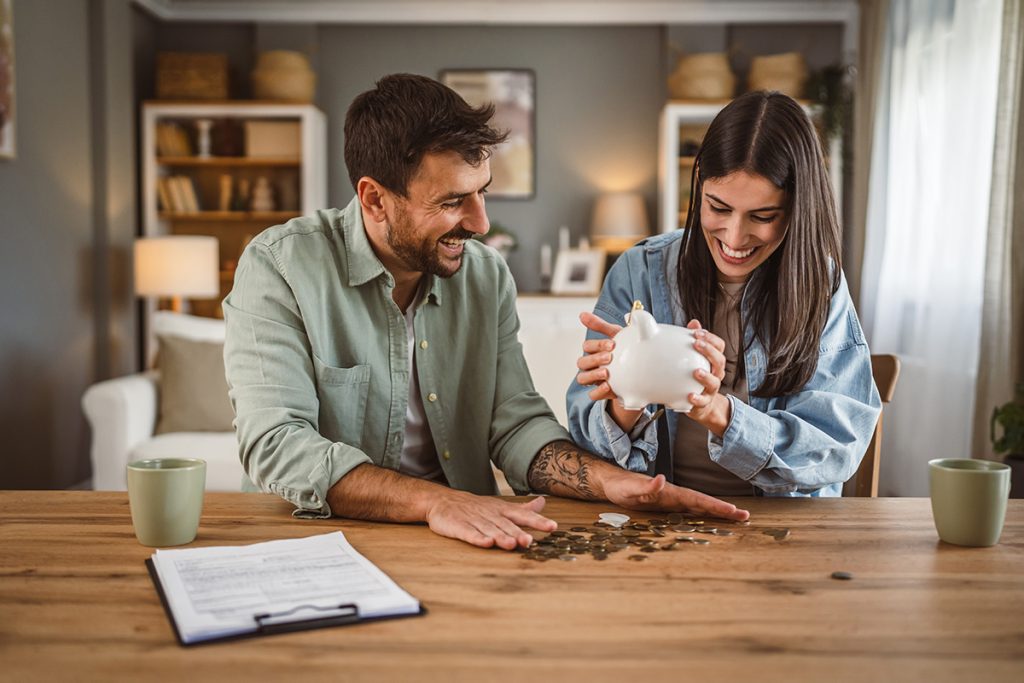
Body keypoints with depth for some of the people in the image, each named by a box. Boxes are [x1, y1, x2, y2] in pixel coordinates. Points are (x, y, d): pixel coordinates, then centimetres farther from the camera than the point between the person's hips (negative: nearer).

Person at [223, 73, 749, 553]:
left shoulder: (488, 276, 6)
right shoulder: (279, 268, -11)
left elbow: (516, 425, 4)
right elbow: (275, 446, -21)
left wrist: (609, 480, -15)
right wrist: (435, 500, -32)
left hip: (463, 543, 3)